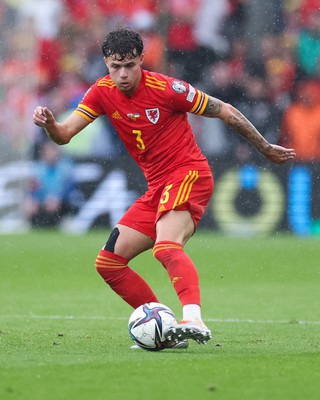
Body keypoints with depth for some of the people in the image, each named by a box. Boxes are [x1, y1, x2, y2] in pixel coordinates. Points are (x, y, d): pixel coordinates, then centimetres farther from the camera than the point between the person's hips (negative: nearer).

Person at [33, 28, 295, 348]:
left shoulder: (166, 88, -13)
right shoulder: (102, 92, 2)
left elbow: (225, 112, -3)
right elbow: (64, 135, -4)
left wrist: (266, 149, 5)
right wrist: (49, 124, -29)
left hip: (189, 174, -8)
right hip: (157, 187, 8)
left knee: (166, 247, -34)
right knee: (108, 263, 3)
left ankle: (193, 320, -54)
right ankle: (165, 328, 0)